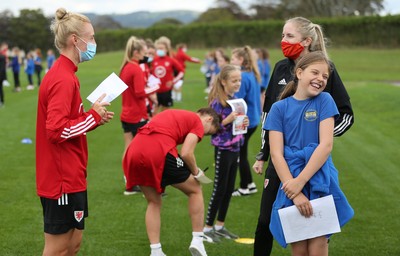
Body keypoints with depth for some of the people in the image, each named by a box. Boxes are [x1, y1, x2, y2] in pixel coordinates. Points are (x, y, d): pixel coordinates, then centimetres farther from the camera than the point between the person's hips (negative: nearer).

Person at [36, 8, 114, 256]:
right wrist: (94, 116, -15)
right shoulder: (63, 79, -20)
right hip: (63, 179, -10)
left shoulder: (62, 74, 11)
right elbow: (56, 130, -25)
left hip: (69, 177, 10)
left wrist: (94, 117, 1)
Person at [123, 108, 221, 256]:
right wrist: (196, 172, 13)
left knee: (153, 202, 23)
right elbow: (186, 153, -5)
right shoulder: (198, 122, 10)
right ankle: (197, 241, 13)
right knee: (195, 190, 16)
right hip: (159, 153, -7)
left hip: (134, 151, 7)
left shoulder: (173, 115, 32)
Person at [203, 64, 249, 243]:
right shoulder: (217, 102, -15)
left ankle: (219, 226, 22)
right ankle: (207, 228, 7)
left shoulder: (235, 100, 8)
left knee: (229, 189, 12)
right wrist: (228, 119, -29)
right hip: (223, 150, -8)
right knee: (219, 189, -2)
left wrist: (242, 123, -1)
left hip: (234, 149, 8)